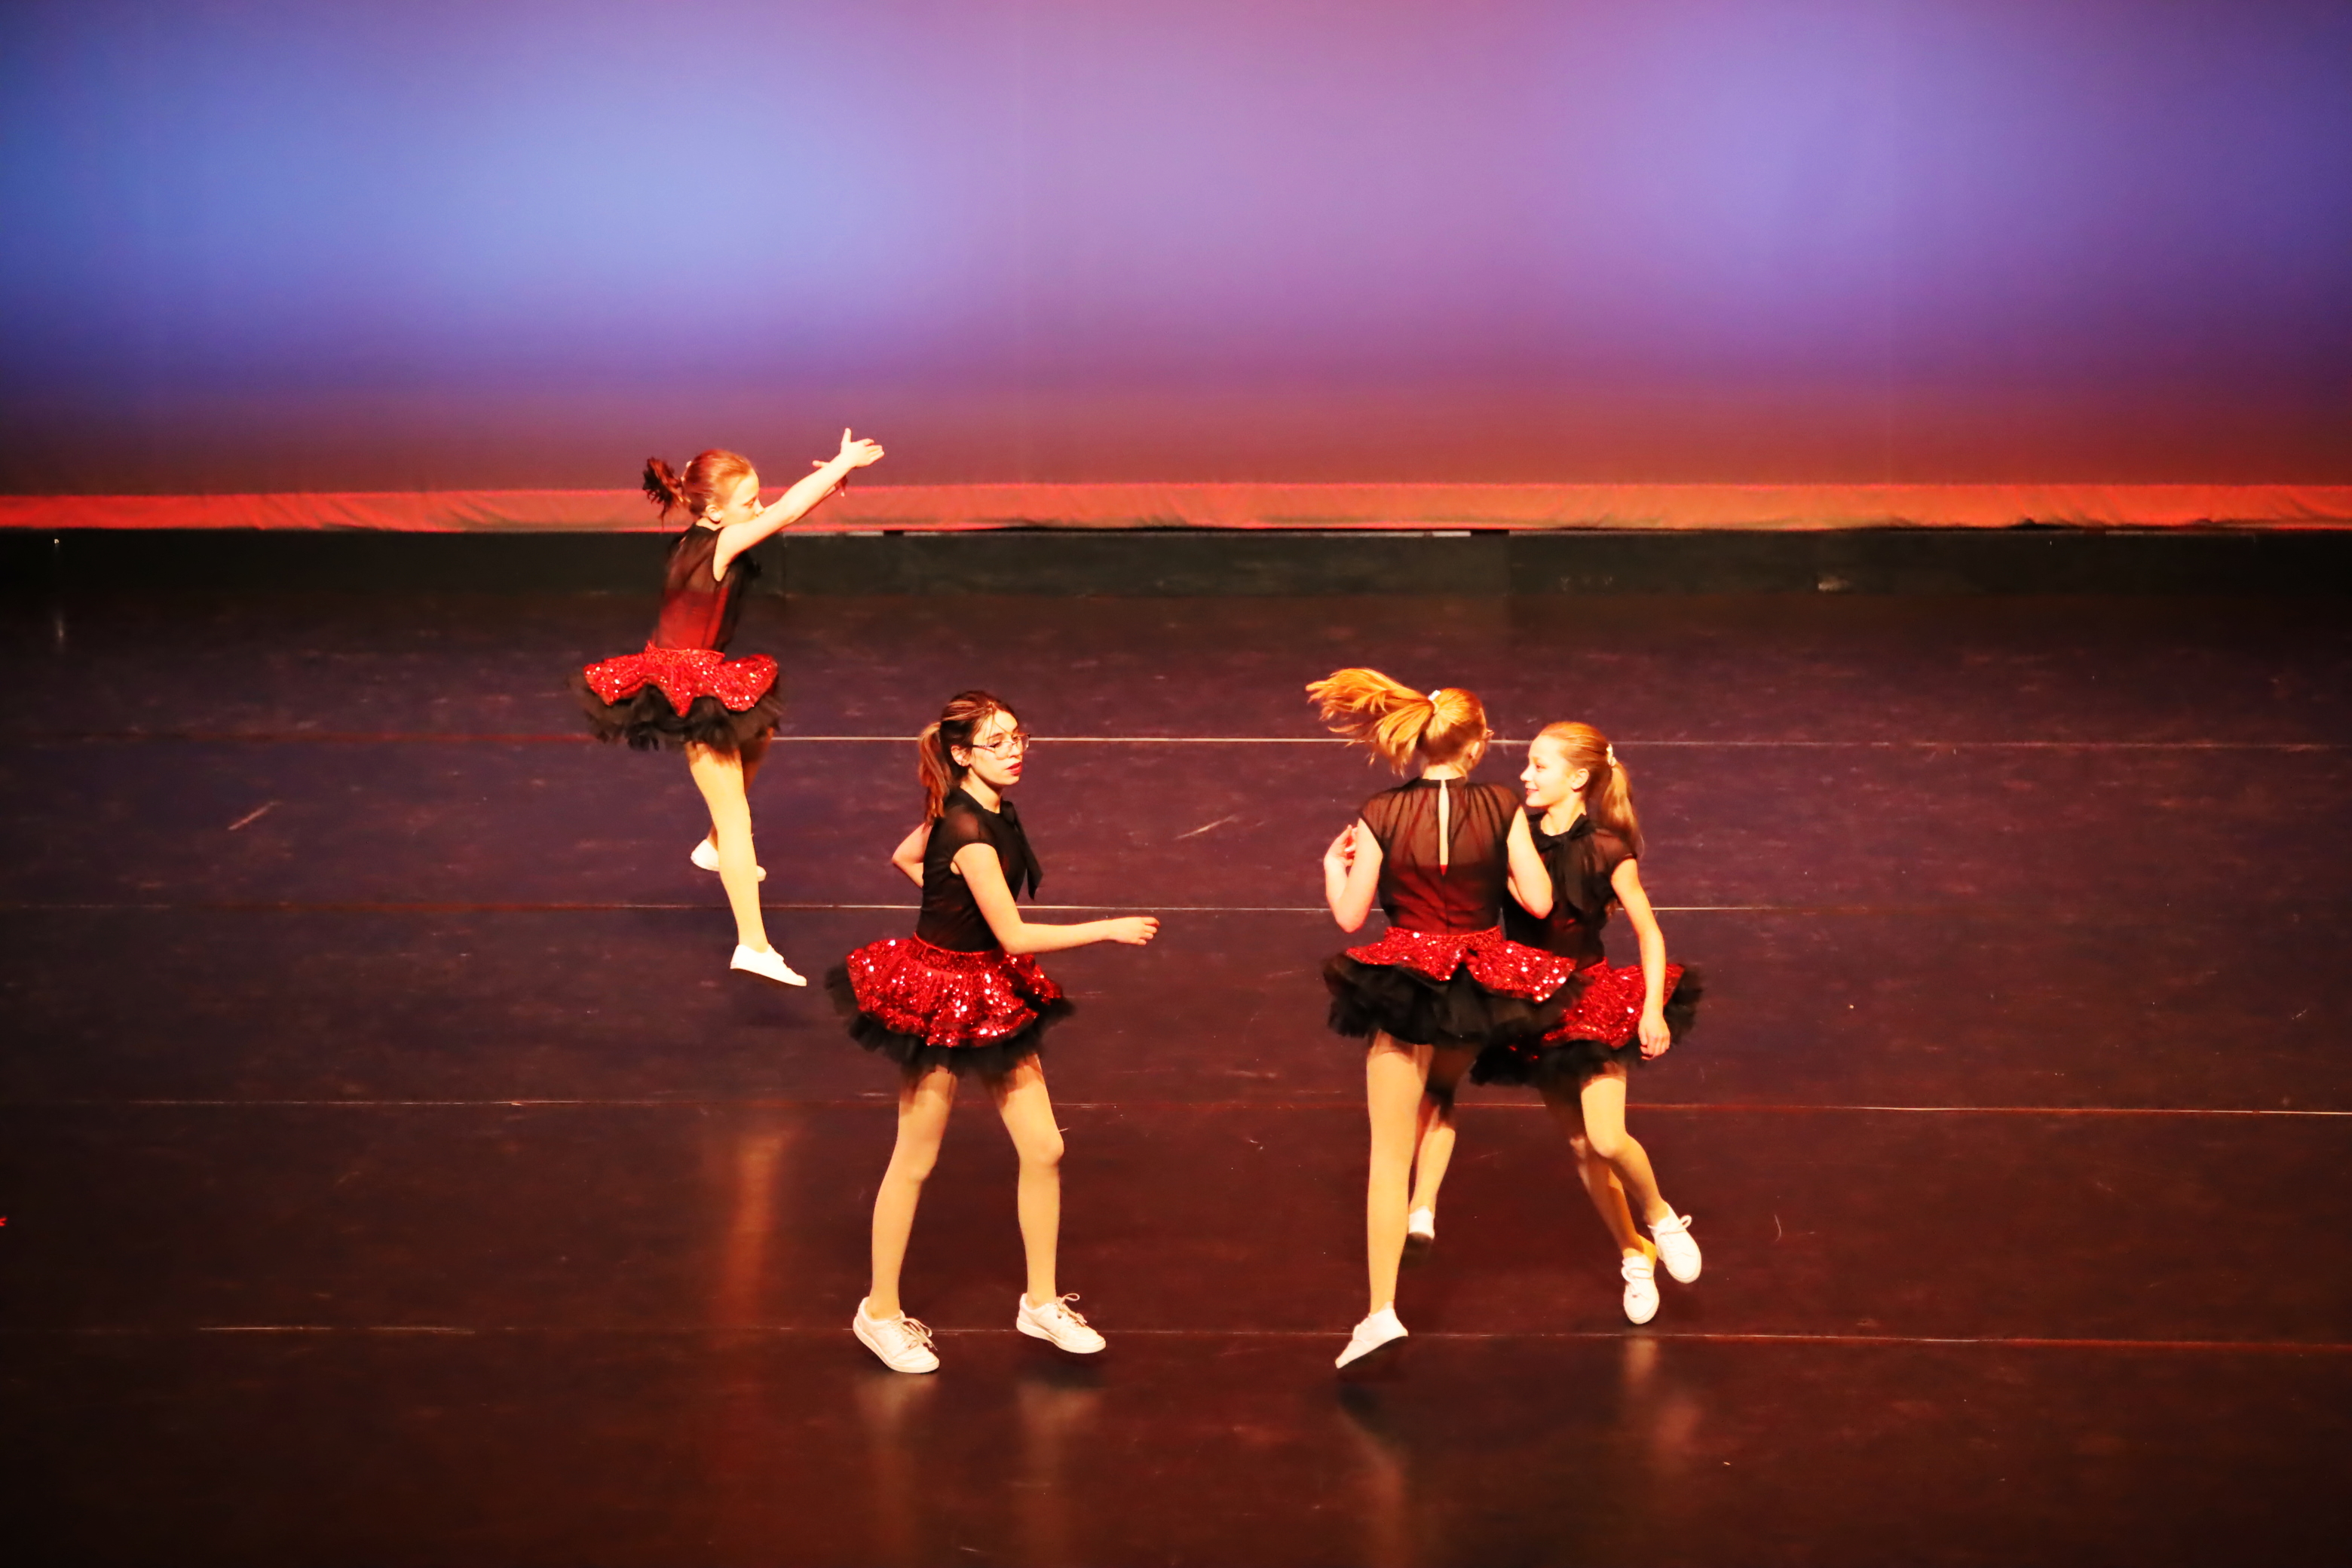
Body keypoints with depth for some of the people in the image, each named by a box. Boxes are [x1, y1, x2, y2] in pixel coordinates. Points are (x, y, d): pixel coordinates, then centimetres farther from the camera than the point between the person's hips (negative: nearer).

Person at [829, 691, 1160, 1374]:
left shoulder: (991, 811, 1)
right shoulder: (970, 834, -27)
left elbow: (904, 856, 16)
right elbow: (1016, 936, -25)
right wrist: (1109, 929, -19)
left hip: (993, 994, 8)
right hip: (940, 995, -8)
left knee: (1044, 1149, 8)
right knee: (914, 1162, 6)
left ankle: (1041, 1302, 23)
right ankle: (881, 1313, 22)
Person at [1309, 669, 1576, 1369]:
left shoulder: (1381, 816, -10)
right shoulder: (1501, 806, -8)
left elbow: (1349, 915, -6)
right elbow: (1539, 900, -7)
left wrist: (1334, 865, 13)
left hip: (1404, 985, -2)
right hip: (1483, 984, 2)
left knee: (1389, 1153, 1)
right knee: (1440, 1091, 36)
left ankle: (1382, 1310, -4)